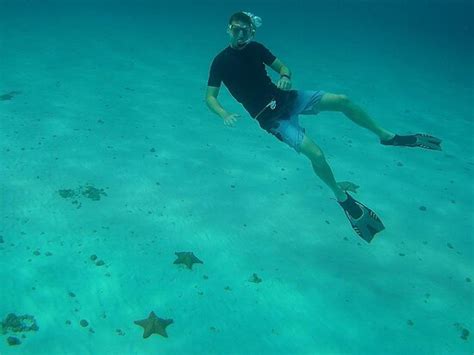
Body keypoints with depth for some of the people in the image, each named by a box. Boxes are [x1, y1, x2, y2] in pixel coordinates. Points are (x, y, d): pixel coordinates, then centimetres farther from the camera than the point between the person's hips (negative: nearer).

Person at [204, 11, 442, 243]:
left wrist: (285, 77, -13)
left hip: (286, 98, 6)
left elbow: (282, 67, 12)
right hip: (271, 117, -6)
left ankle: (388, 137, 15)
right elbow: (210, 97, -7)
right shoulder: (221, 61, -8)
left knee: (341, 100, -4)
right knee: (316, 154, -22)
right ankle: (342, 197, 2)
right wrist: (225, 115, -27)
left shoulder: (255, 48, 5)